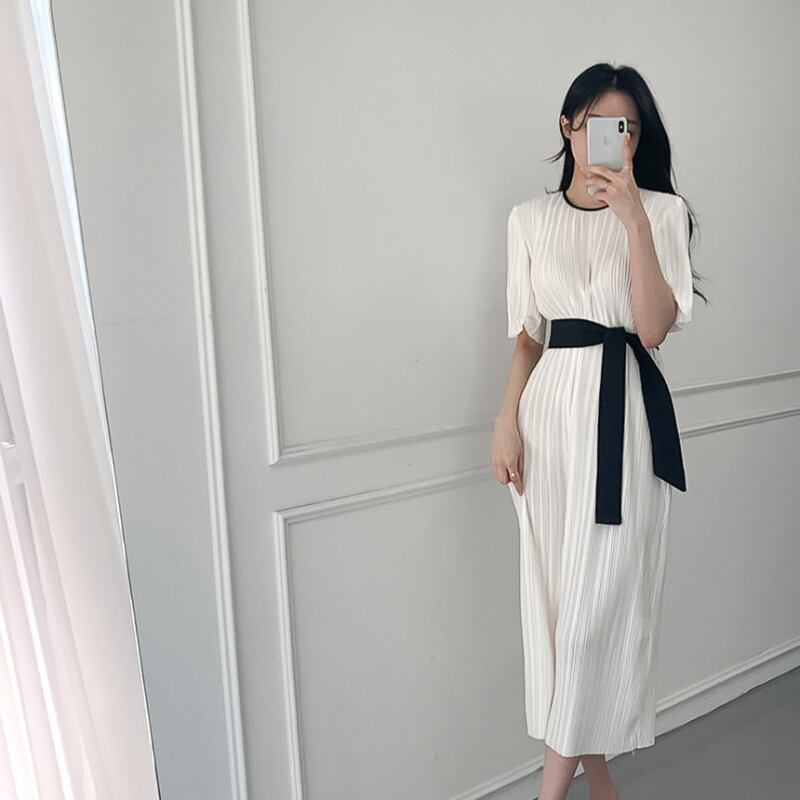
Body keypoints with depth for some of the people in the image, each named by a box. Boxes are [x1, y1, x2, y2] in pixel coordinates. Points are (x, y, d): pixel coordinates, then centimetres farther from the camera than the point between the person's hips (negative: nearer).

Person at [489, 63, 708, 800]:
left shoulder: (662, 210, 2)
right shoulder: (530, 218, 10)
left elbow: (654, 328, -10)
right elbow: (528, 332, 10)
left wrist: (634, 218, -15)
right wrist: (507, 420, 1)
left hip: (624, 410, -2)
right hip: (552, 408, 3)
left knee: (599, 599, 0)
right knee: (556, 594, 7)